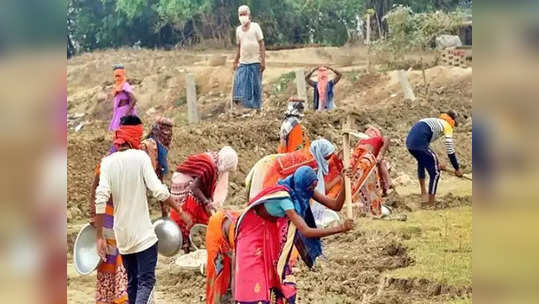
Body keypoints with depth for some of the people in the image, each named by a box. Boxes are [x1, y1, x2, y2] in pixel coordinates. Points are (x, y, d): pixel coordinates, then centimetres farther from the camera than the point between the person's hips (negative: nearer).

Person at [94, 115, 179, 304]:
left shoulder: (107, 162, 1)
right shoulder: (140, 157, -8)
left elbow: (100, 199, -8)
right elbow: (159, 191, -16)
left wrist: (100, 237, -5)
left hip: (122, 236, 5)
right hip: (143, 234, -5)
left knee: (132, 282, 18)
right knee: (146, 282, -5)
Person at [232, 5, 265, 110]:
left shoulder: (255, 26, 0)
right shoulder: (238, 29, 11)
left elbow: (261, 44, -3)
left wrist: (263, 61, -10)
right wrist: (236, 62, 12)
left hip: (255, 62, -3)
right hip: (243, 62, 4)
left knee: (255, 85, 0)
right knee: (240, 83, -7)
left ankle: (256, 108, 8)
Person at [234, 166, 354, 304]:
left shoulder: (302, 189, -15)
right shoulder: (285, 197, -36)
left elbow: (335, 205, -14)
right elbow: (306, 231, -41)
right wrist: (340, 228, -40)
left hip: (273, 229, 7)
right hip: (254, 232, -7)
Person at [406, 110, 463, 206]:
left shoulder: (435, 122, 33)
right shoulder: (447, 126, 10)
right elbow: (450, 151, 4)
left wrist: (435, 164, 42)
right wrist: (457, 169, 12)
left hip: (409, 142, 9)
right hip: (419, 145, -9)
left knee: (422, 162, 37)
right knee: (435, 173, 2)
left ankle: (423, 191, 43)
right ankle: (430, 202, 1)